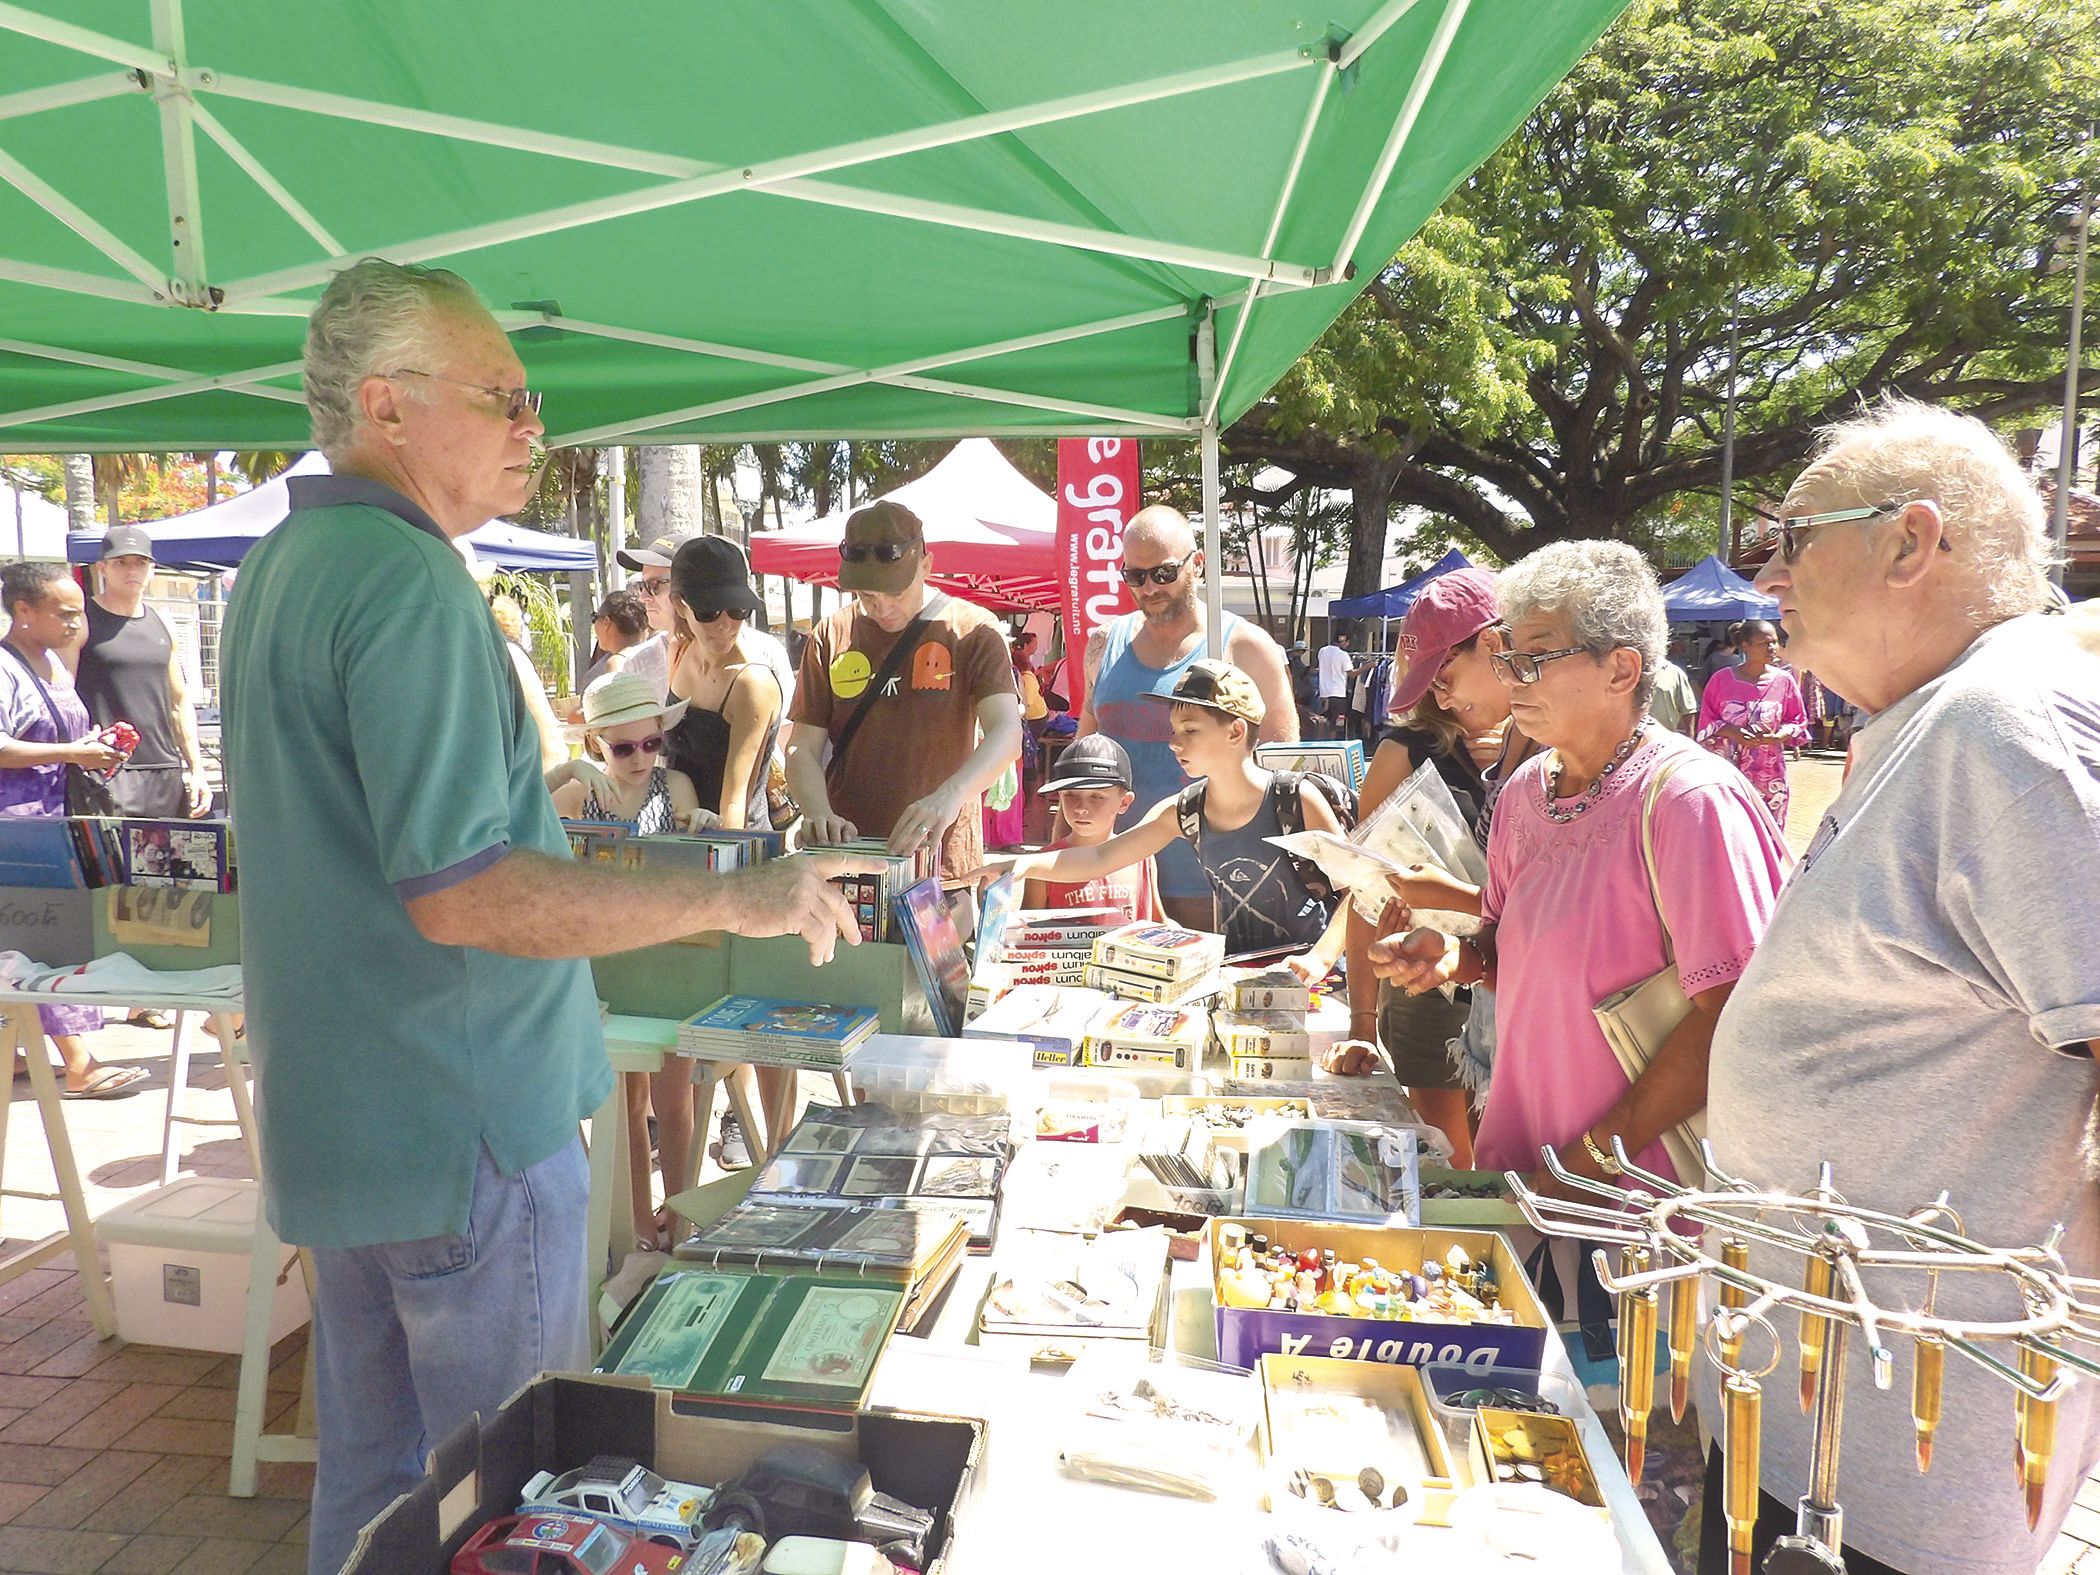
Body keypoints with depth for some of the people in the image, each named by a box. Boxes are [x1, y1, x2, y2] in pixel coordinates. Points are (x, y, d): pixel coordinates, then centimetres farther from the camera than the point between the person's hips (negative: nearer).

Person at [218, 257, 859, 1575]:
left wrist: (537, 782, 25)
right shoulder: (408, 580, -21)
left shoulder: (283, 564, 11)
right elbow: (459, 894, -28)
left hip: (339, 1120, 10)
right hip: (463, 1121, -10)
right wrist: (738, 899, -24)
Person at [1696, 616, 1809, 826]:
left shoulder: (1784, 681, 4)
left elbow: (1799, 722, 9)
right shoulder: (1721, 679, 2)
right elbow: (1706, 723, 4)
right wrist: (1731, 732, -15)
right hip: (1727, 768, -1)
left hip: (1769, 775, 1)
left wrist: (1775, 737, -11)